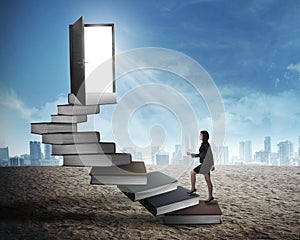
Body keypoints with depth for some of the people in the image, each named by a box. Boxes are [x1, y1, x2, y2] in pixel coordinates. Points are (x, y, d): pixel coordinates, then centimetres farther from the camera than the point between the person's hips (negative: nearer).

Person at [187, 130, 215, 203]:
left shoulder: (206, 144, -12)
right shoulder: (203, 144, 16)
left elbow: (210, 154, -18)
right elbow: (201, 155, 22)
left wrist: (212, 165, -23)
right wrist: (191, 154, 18)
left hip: (205, 164, -10)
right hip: (205, 164, 10)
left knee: (192, 172, -8)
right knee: (208, 180, 10)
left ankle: (193, 188, 3)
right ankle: (210, 196, 14)